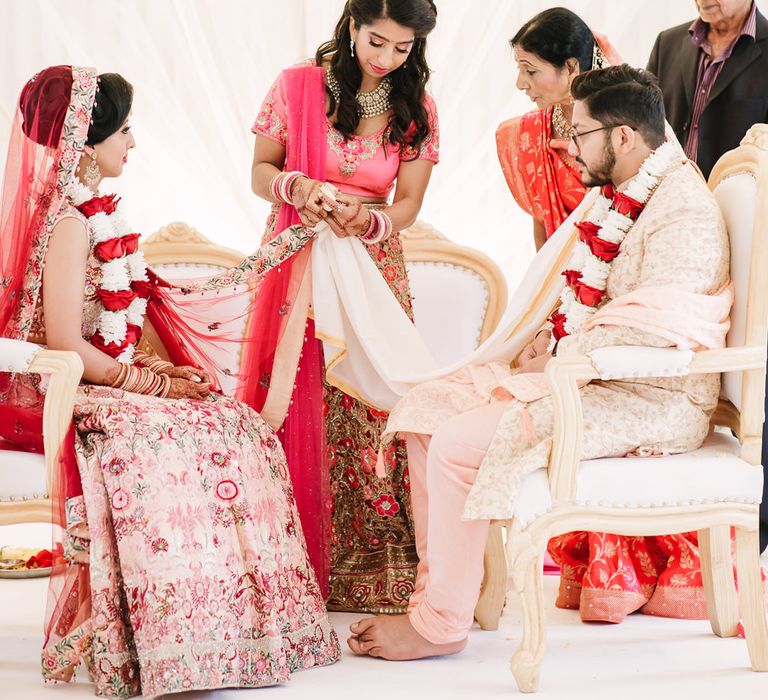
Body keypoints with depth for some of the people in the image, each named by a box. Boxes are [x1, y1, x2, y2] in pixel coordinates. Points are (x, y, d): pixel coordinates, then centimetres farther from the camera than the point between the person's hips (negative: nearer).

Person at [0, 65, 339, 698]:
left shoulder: (90, 210, 14)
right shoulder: (70, 222, -17)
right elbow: (64, 343, -22)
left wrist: (152, 367, 2)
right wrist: (145, 381, -16)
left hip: (101, 381, 9)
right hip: (67, 397, -9)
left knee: (237, 425, -5)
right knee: (193, 438, -27)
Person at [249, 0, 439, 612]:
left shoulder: (416, 111, 4)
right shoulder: (296, 87, -1)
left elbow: (408, 204, 1)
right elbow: (260, 172, 3)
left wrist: (364, 220, -20)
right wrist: (297, 186, -19)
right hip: (296, 264, -1)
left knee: (374, 408, -7)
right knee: (295, 413, -6)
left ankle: (377, 564, 0)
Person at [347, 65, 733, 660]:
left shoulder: (683, 211, -17)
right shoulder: (617, 197, 14)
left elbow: (646, 332, -25)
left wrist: (554, 362, -17)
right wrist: (548, 342, 4)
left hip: (654, 399, -10)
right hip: (592, 373, 10)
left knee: (459, 444, -22)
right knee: (426, 406, 0)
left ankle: (442, 622, -9)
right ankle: (439, 584, 3)